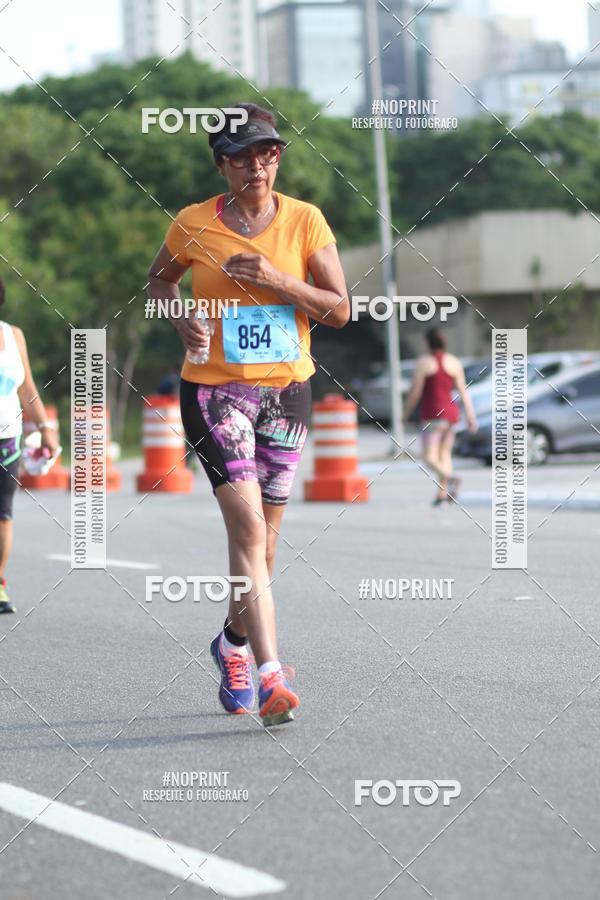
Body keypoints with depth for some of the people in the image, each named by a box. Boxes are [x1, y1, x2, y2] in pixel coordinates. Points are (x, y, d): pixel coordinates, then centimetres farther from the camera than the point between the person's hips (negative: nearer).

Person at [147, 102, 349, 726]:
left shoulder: (305, 221, 0)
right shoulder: (194, 224, -2)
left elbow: (340, 310, -3)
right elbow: (159, 278, 17)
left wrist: (277, 280, -17)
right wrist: (181, 318, -3)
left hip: (287, 388, 3)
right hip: (214, 389, -3)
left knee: (263, 536, 11)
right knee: (248, 527, -17)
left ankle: (233, 644, 37)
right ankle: (269, 677, -22)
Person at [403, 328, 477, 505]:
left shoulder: (423, 362, -8)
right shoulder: (454, 362, 6)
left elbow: (415, 391, -8)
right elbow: (463, 391, 4)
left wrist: (406, 413, 4)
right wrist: (470, 416, 5)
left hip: (432, 413, -6)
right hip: (451, 413, 6)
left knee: (430, 458, -7)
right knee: (444, 454, 15)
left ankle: (450, 478, -34)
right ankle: (442, 494, 11)